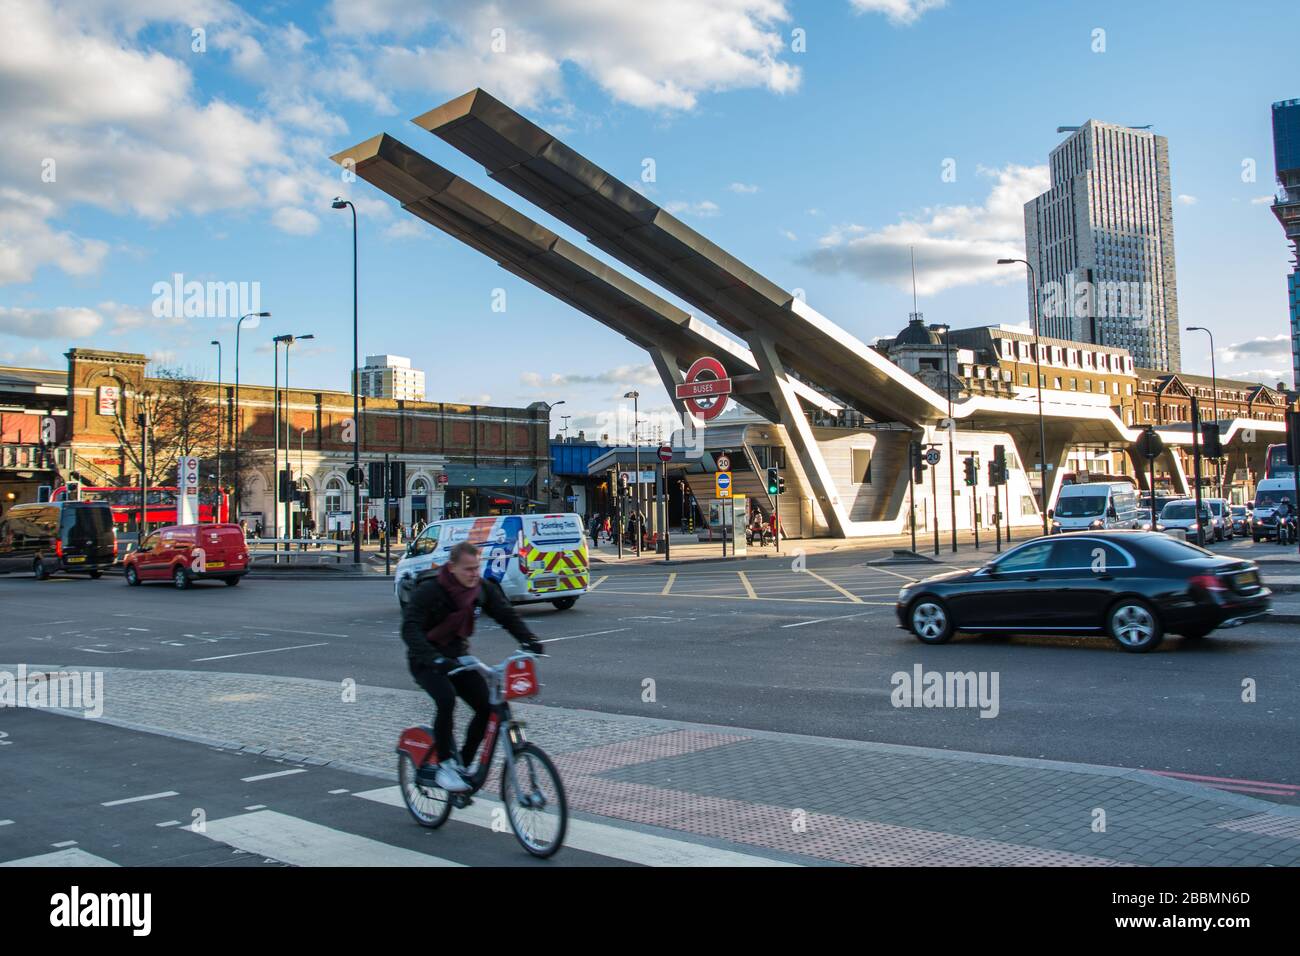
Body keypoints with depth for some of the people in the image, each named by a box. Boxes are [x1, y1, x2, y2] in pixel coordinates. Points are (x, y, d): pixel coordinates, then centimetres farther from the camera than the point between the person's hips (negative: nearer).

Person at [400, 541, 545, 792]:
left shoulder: (482, 588, -6)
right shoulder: (429, 591, -22)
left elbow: (506, 615, -4)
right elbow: (410, 628, -31)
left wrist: (528, 640, -23)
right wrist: (434, 659, -46)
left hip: (457, 657, 6)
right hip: (425, 661, -5)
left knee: (487, 705, -11)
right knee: (446, 699, -32)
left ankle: (462, 764, 8)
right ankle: (444, 766, -17)